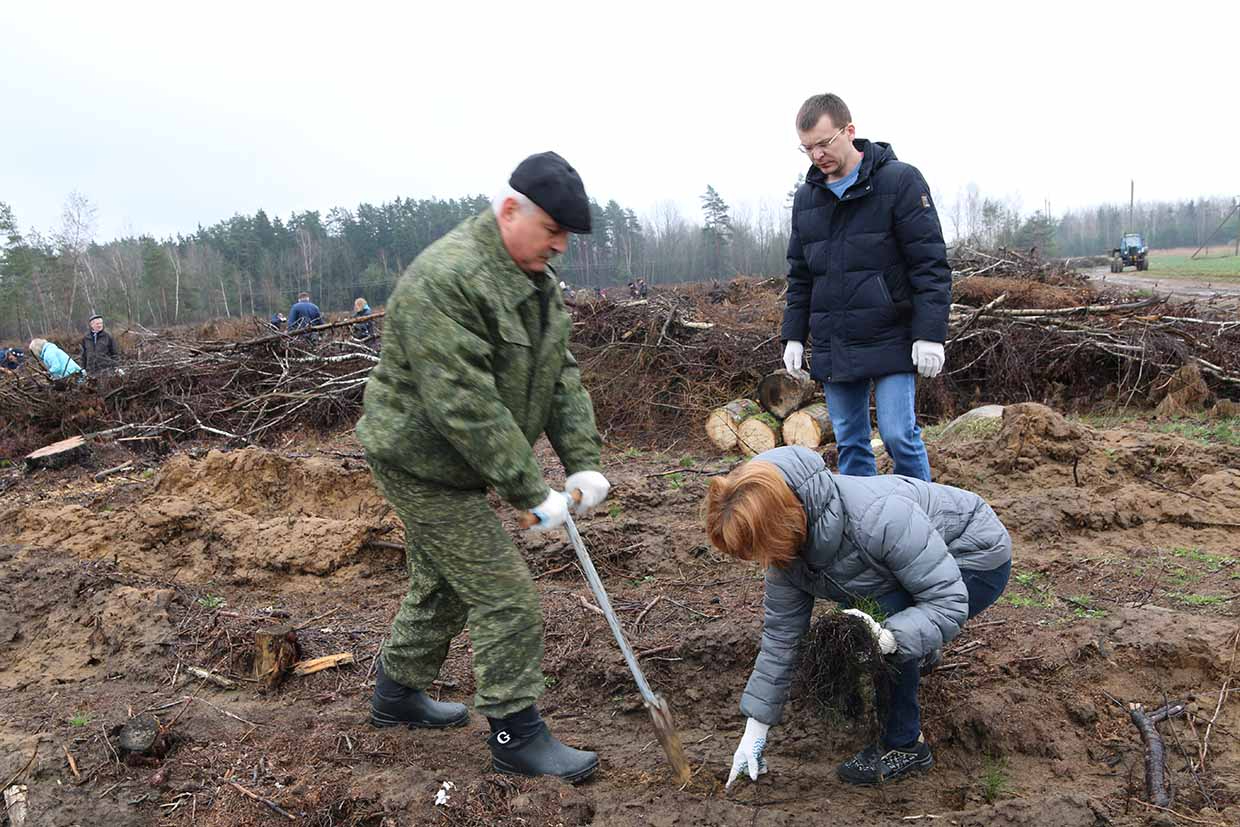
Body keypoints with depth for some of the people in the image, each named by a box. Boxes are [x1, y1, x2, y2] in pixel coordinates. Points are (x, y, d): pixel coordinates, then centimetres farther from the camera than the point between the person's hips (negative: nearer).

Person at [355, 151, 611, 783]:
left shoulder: (535, 279, 4)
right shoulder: (445, 280, -27)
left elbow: (561, 375, 3)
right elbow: (464, 405, -31)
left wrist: (582, 462, -8)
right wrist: (532, 493, -28)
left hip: (451, 465, 10)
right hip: (422, 463, -9)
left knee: (443, 584, 22)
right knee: (504, 596, -6)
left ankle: (396, 695, 41)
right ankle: (516, 737, 8)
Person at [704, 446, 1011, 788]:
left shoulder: (876, 517, -40)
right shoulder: (788, 542, -16)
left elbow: (949, 602, -32)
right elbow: (780, 633, -8)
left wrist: (889, 638, -48)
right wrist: (755, 729, -5)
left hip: (980, 560, -7)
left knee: (885, 624, -26)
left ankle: (905, 746, -7)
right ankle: (920, 653, 35)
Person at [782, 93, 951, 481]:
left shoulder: (900, 180, -5)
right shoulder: (805, 197, 12)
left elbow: (930, 263, -9)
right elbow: (799, 275, 19)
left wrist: (930, 333, -15)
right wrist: (793, 335, 13)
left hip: (890, 341, -5)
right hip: (832, 346, 5)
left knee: (898, 435, -8)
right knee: (849, 442, 9)